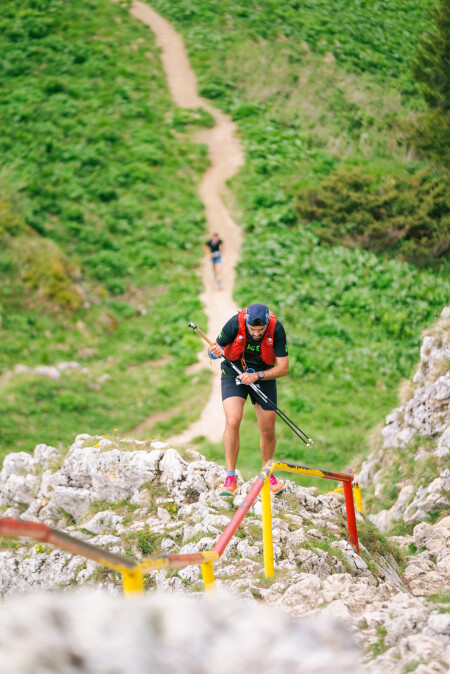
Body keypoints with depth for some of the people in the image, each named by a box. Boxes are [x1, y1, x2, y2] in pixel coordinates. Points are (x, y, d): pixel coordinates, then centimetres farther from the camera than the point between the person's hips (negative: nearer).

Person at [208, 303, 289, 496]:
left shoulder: (276, 329, -24)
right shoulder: (235, 323, -26)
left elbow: (283, 368, -18)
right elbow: (216, 348, -12)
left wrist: (257, 375, -31)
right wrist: (215, 351, -37)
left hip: (263, 376, 1)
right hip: (234, 374, -1)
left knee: (268, 431, 3)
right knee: (233, 421, -22)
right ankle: (230, 478, -14)